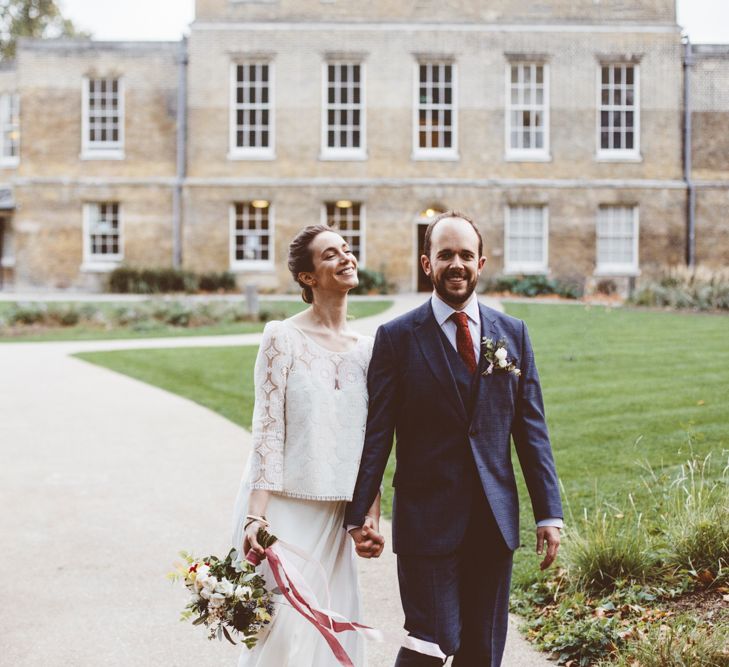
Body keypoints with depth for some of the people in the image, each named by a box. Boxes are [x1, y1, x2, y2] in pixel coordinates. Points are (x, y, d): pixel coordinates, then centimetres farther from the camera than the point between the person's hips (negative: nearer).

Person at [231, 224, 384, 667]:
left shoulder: (367, 348, 8)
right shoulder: (284, 338, -6)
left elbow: (369, 444, 10)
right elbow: (268, 431, -11)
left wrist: (372, 516, 4)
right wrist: (256, 516, -18)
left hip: (335, 514, 5)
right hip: (284, 508, -5)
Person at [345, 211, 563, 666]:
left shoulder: (512, 333, 7)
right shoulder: (397, 337, -2)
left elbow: (531, 426, 7)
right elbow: (376, 433, -3)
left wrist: (549, 512, 3)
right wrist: (358, 514, -7)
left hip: (495, 518, 4)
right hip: (427, 517, -3)